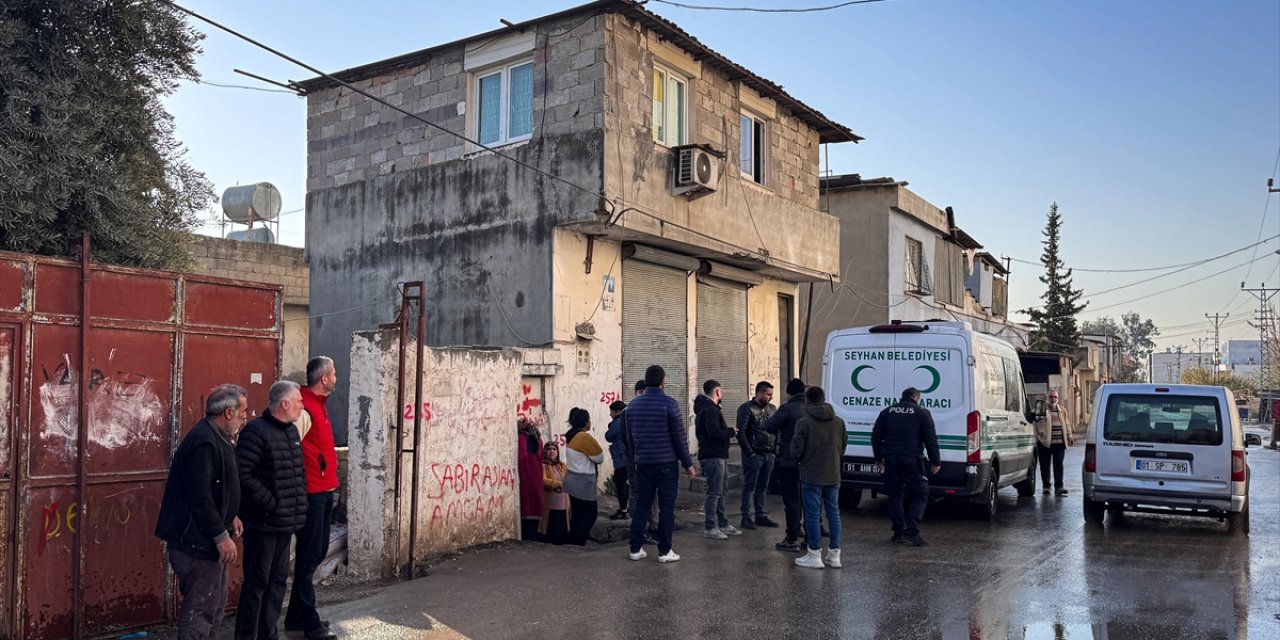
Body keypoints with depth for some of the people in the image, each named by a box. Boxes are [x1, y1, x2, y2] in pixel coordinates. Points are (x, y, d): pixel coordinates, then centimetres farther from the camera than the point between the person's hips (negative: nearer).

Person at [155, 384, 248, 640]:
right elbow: (200, 497, -27)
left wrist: (230, 517, 14)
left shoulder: (217, 438, 12)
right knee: (201, 608, -3)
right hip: (199, 541, -11)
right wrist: (221, 536, -24)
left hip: (209, 537, 11)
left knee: (216, 603, 19)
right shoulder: (204, 442, -22)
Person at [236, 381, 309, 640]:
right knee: (257, 583, -1)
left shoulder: (291, 431, 13)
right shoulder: (256, 431, -14)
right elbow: (243, 474, -22)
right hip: (263, 523, -8)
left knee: (278, 580, 15)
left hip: (286, 522, 8)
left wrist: (299, 505, 12)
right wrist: (271, 503, -20)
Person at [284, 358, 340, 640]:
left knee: (317, 554, 17)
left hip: (324, 492, 10)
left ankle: (297, 617, 28)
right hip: (311, 494, -10)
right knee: (309, 558, 0)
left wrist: (329, 485, 16)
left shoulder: (319, 404, 13)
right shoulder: (304, 409, -18)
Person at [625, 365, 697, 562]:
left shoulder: (633, 405, 5)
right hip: (667, 463, -4)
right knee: (666, 507, 1)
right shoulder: (669, 404, -10)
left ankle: (636, 548, 11)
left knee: (641, 504, 10)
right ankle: (664, 551, 3)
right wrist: (687, 463, -1)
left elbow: (629, 437, 11)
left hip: (643, 463, 4)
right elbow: (680, 437, -8)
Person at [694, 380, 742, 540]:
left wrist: (727, 432, 8)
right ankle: (711, 528, -3)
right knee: (714, 493, -6)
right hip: (713, 456, -11)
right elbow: (714, 432, -27)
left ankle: (723, 524, 24)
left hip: (717, 456, 11)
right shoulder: (710, 410, -17)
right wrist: (730, 432, -12)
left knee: (719, 492, 17)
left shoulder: (704, 408, 17)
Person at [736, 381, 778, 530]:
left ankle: (760, 516, 19)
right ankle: (746, 518, 1)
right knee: (749, 486, -2)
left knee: (762, 487, 12)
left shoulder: (772, 409, 12)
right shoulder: (747, 408, -7)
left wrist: (774, 450, 2)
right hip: (754, 455, -6)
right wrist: (750, 453, -13)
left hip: (768, 455, 6)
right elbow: (741, 433, -12)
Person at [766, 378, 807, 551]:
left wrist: (779, 429, 8)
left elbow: (768, 427, -13)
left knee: (791, 501, -2)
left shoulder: (787, 408, -14)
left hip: (790, 462, -6)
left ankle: (792, 540, -1)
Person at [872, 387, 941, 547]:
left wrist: (878, 458, 21)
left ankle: (899, 532, 10)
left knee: (894, 495, 12)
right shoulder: (922, 413, 3)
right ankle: (912, 532, -9)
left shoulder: (887, 411, 14)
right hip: (911, 461, -3)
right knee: (919, 494, 4)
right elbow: (931, 439, -2)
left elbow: (876, 436, 13)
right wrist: (935, 462, 4)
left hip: (890, 460, 4)